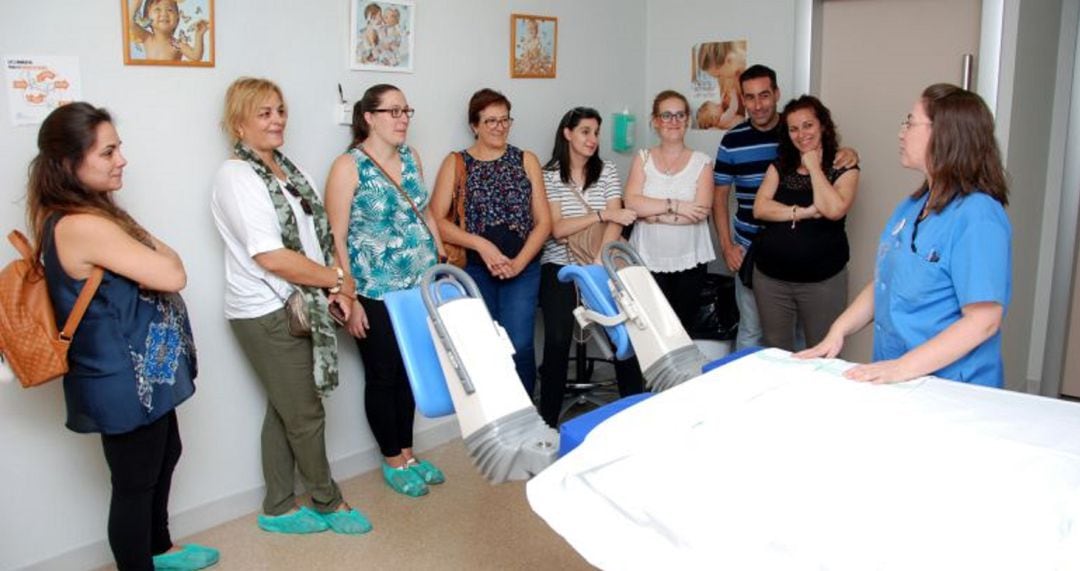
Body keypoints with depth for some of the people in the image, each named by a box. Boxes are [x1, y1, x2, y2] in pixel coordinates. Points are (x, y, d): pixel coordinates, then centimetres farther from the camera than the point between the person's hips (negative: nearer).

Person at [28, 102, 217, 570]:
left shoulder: (88, 215, 5)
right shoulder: (82, 226, -28)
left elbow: (145, 268, 11)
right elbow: (172, 275, -26)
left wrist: (142, 249, -9)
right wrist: (156, 251, -8)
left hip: (141, 372, 11)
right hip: (125, 382, -11)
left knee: (164, 456, 26)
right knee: (135, 482, 7)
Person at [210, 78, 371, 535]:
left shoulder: (289, 170, 10)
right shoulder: (236, 176, -15)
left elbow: (319, 233, 10)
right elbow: (271, 257, -22)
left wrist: (333, 286, -6)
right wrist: (339, 280, -14)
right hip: (267, 313, -7)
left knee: (284, 410, 16)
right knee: (306, 412, 6)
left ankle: (279, 509, 30)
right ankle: (327, 502, 27)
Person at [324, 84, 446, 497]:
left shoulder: (410, 157, 9)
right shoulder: (349, 166, -10)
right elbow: (337, 238, -13)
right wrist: (349, 298, -16)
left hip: (419, 287, 6)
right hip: (375, 293, -6)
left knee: (410, 370, 15)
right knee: (383, 375, 8)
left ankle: (407, 452, 31)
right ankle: (392, 461, 24)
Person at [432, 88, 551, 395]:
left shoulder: (526, 160, 9)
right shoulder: (456, 163, 6)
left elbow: (543, 222, 6)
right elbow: (437, 221, -3)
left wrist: (519, 262, -8)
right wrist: (482, 245, -14)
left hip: (521, 269, 1)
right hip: (472, 269, 0)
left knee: (519, 346, -9)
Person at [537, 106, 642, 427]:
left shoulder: (607, 171, 8)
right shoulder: (548, 176, 2)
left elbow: (616, 223, -2)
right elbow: (556, 229, -8)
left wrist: (598, 263, -17)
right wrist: (602, 214, -14)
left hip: (602, 266, 2)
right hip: (560, 267, -2)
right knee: (557, 341, -14)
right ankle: (548, 421, -2)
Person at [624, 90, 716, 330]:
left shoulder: (701, 162, 1)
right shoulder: (643, 159, 4)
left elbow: (701, 211, -12)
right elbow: (632, 203, -10)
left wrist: (655, 214, -13)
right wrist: (674, 205, -16)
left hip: (689, 261, 0)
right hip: (648, 260, 0)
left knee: (683, 327, 10)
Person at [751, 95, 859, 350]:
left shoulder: (844, 168, -1)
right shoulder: (779, 166, 9)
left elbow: (834, 210, -19)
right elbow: (760, 208, -5)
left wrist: (814, 166, -10)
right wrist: (803, 212, -16)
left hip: (823, 279, -3)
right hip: (770, 277, 3)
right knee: (775, 354, 13)